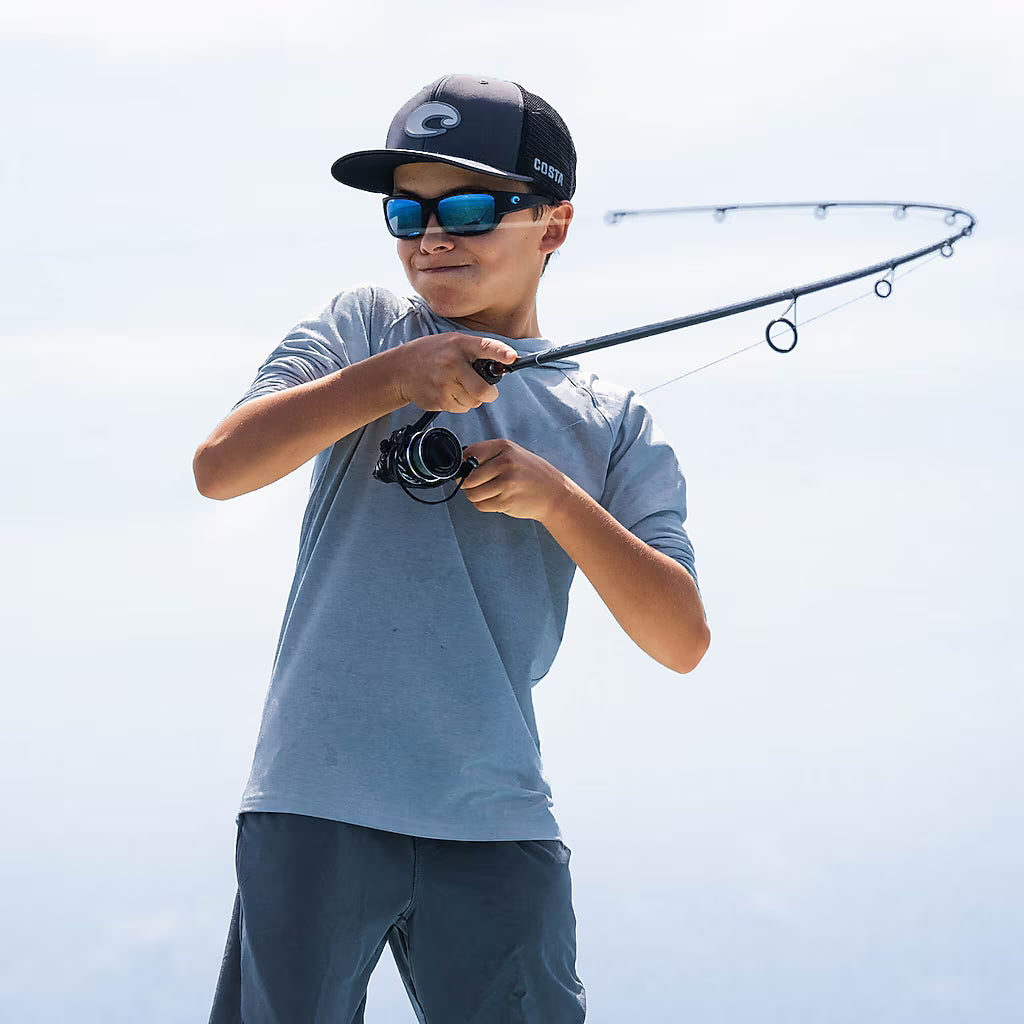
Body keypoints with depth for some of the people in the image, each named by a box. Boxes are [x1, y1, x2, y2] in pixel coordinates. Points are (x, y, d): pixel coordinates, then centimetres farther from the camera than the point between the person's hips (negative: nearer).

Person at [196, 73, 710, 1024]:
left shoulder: (612, 425, 10)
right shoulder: (366, 327, 9)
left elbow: (682, 641, 2)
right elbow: (218, 466, -5)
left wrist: (557, 497, -11)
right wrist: (395, 377, -14)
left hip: (495, 826, 1)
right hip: (316, 807, -1)